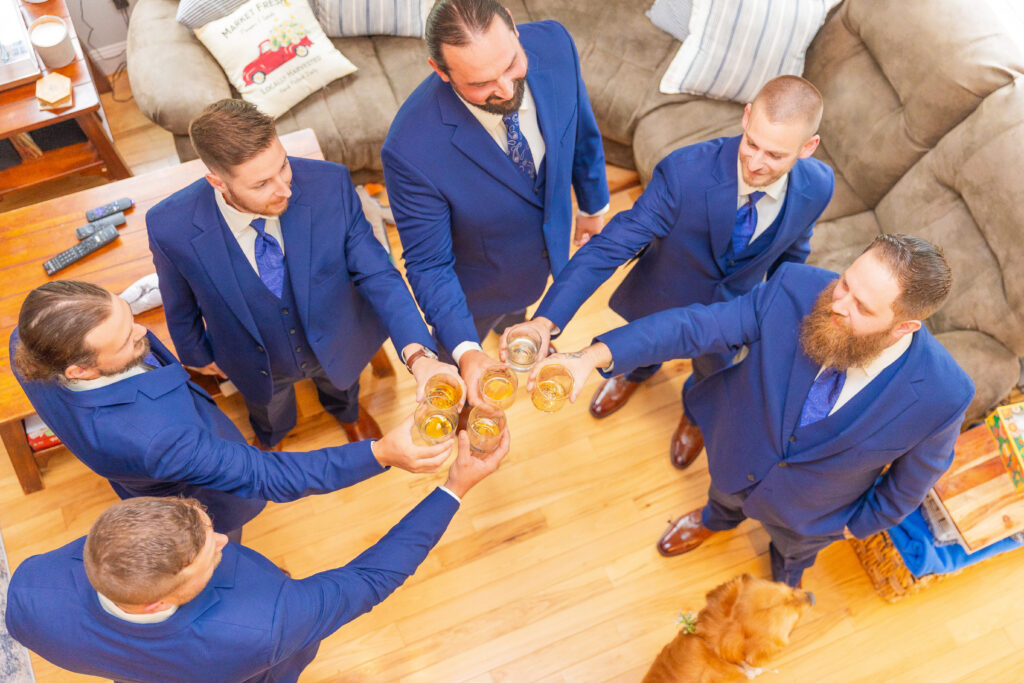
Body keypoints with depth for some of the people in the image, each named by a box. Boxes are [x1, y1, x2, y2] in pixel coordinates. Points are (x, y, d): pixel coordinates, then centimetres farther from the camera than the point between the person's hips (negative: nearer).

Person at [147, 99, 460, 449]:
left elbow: (377, 274, -28)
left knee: (342, 388, 37)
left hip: (336, 346, 1)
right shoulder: (171, 227, -34)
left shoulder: (330, 184, -35)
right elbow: (180, 306, -12)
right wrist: (198, 354, 7)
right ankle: (271, 442, 74)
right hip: (260, 366, 0)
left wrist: (418, 356, -42)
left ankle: (347, 411, 76)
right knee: (271, 419, 35)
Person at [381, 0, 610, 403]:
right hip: (478, 283, -4)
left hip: (549, 245, 5)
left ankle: (514, 329, 78)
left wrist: (593, 203, 7)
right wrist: (465, 351, -42)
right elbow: (428, 264, -30)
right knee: (453, 353, 28)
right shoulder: (411, 149, -43)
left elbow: (582, 130, -8)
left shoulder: (552, 44, -30)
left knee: (521, 302, 40)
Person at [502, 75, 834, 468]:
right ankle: (637, 372, 73)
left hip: (732, 307, 2)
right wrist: (545, 321, -50)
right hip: (664, 295, -1)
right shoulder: (684, 173, -39)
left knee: (713, 369, 31)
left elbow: (793, 249, -5)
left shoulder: (817, 187, -27)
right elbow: (608, 247, -40)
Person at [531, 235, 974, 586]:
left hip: (809, 512, -1)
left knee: (794, 550, 35)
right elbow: (696, 325, -31)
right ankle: (717, 519, 77)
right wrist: (593, 358, -41)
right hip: (738, 456, 1)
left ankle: (784, 583, 74)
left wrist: (859, 524, -1)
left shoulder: (942, 396, -36)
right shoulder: (796, 290, -36)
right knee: (726, 495, 38)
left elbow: (911, 480, -16)